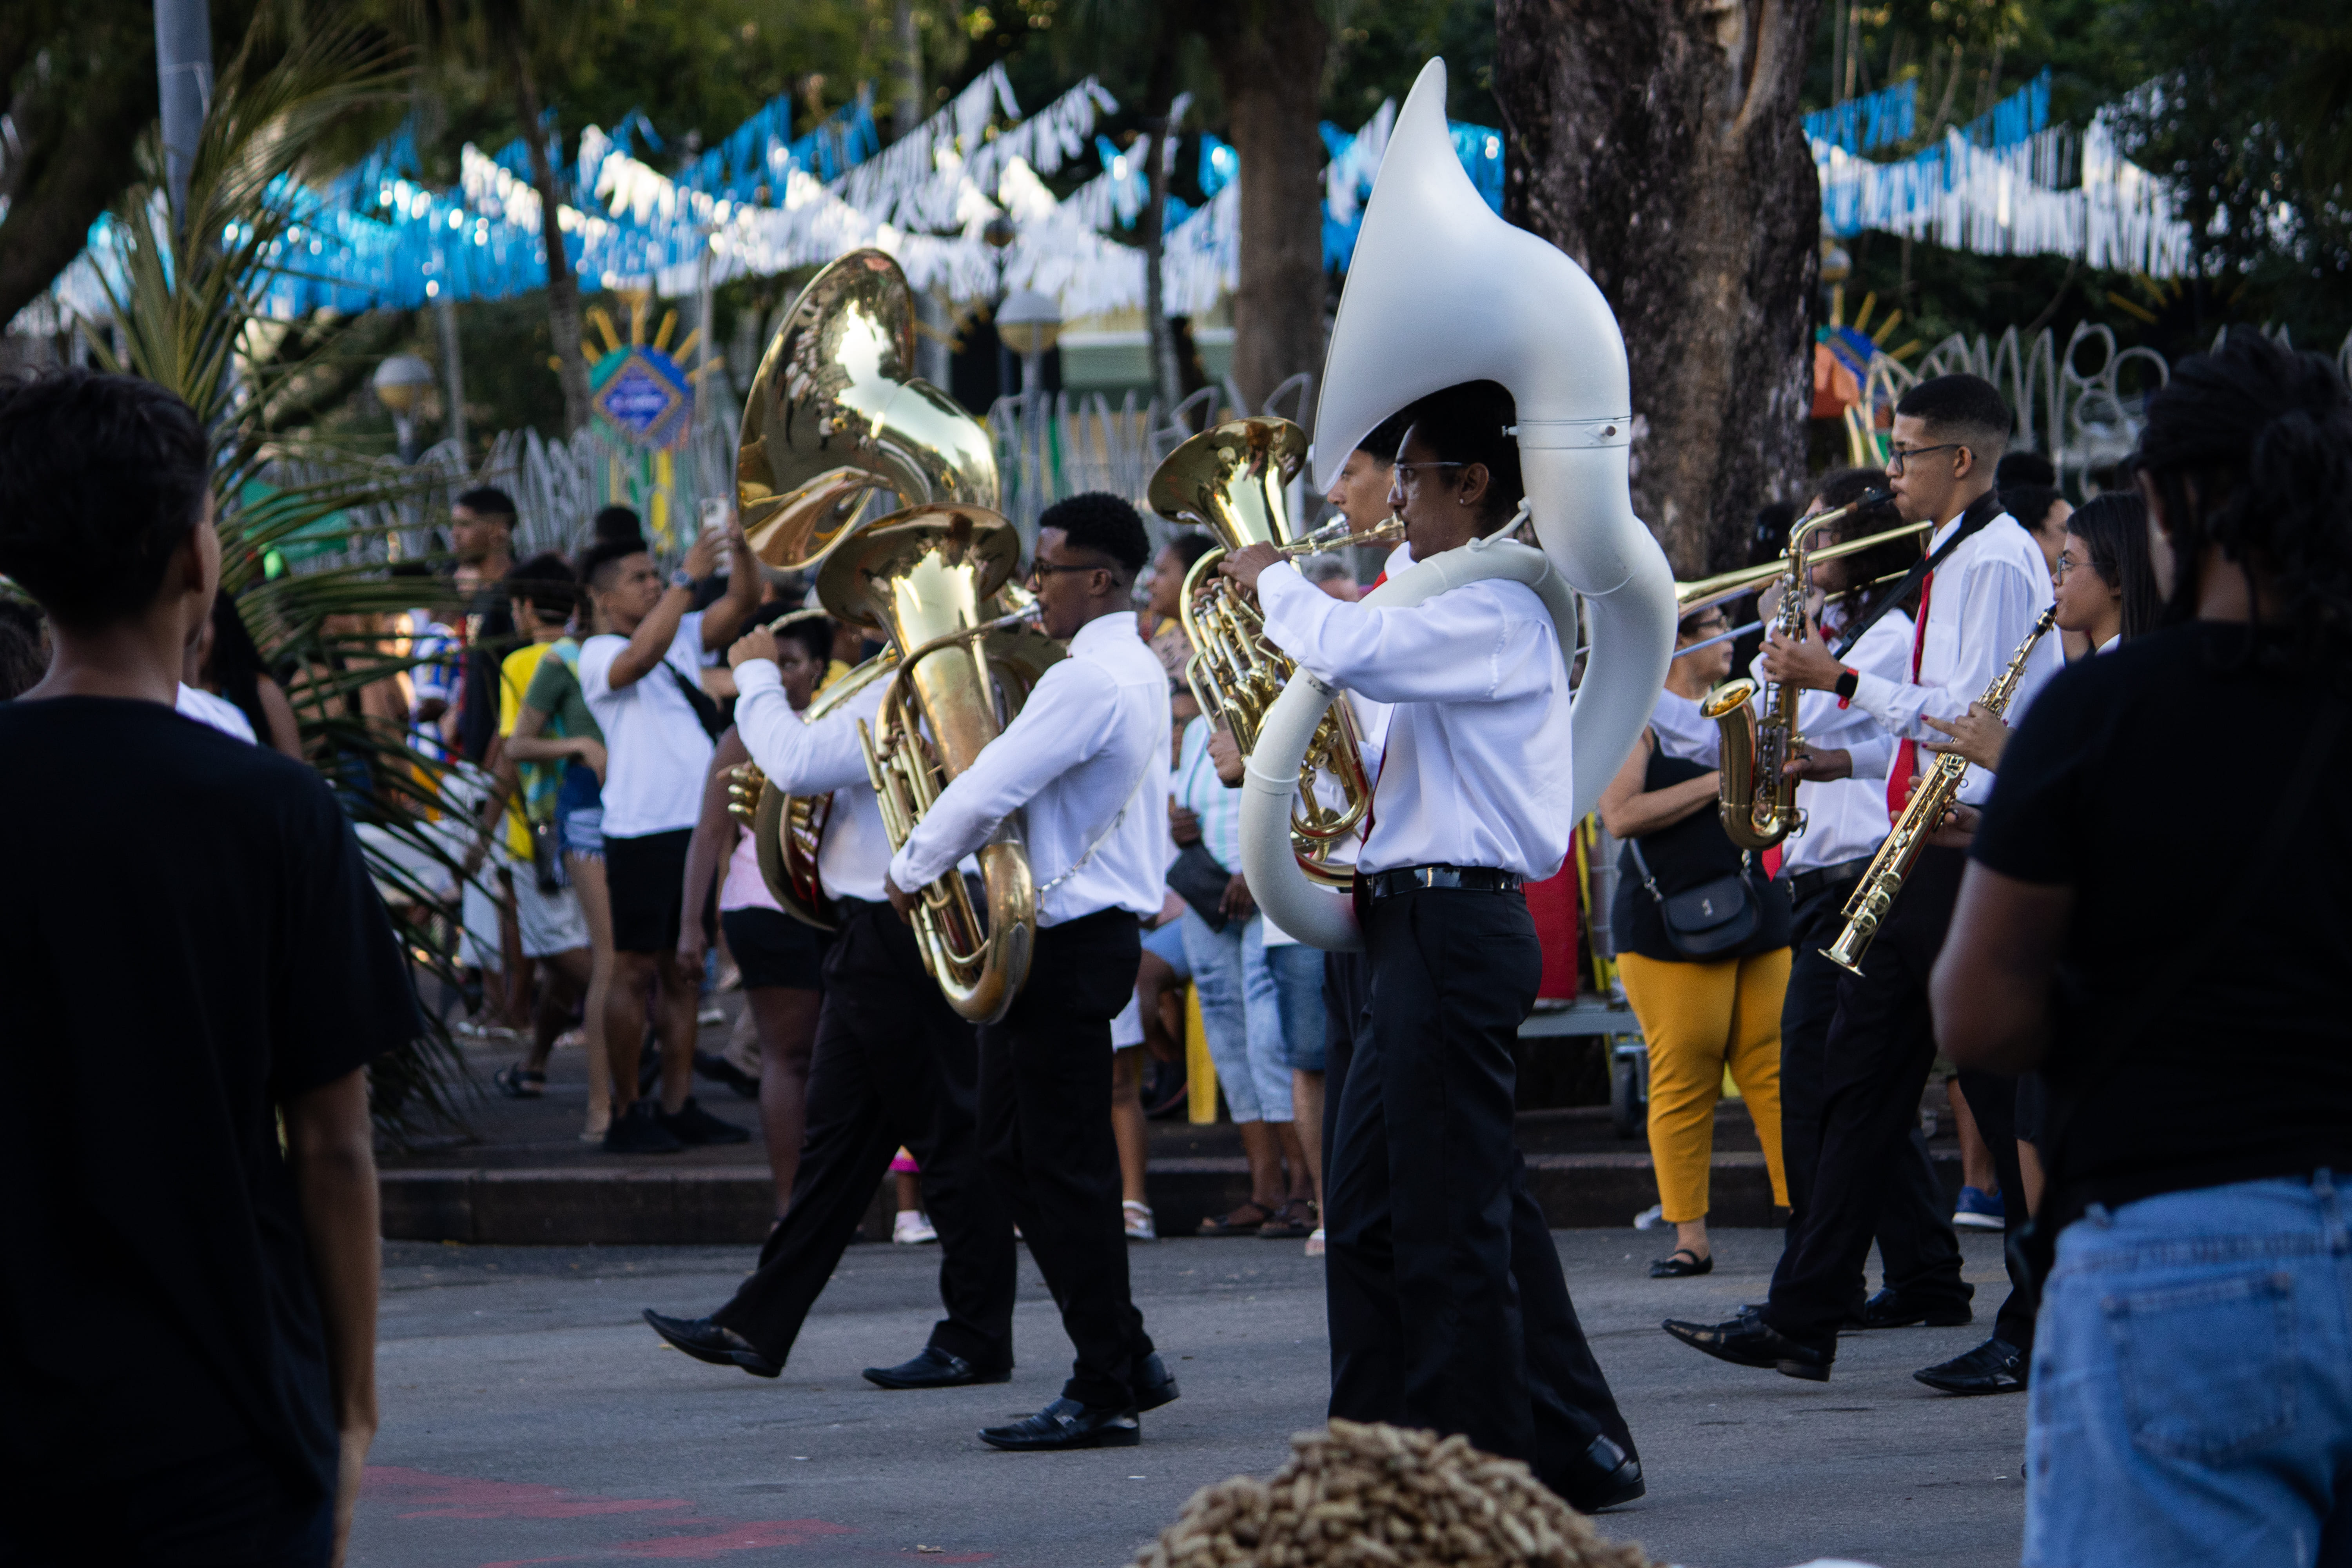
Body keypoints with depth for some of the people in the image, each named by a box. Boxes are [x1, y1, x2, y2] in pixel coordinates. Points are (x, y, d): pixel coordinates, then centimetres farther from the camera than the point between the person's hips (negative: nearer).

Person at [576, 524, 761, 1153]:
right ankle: (626, 1113, -1)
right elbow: (640, 657, -26)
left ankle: (678, 1106, 15)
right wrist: (688, 578, -25)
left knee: (685, 970, 10)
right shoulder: (599, 653, -6)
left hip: (699, 826, 7)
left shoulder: (683, 637, 16)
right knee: (636, 971, -4)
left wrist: (741, 550, -10)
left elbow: (744, 604, 8)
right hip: (642, 833, -7)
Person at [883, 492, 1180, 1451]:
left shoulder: (1089, 682, -19)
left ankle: (1105, 1396, -1)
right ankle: (1128, 1360, 18)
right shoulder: (1138, 671, 15)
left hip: (1071, 940, -10)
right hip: (1087, 929, 10)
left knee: (1065, 1169, -5)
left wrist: (912, 870, -6)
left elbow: (988, 791, -21)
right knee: (1012, 1154, 15)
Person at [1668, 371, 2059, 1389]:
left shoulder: (1998, 561, -12)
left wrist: (1842, 683, -14)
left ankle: (2041, 1335, 0)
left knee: (2004, 1095, -5)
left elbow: (1972, 719, -20)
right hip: (1921, 847, 10)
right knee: (1861, 1076, 8)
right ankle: (1801, 1322, 10)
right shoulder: (1951, 559, 18)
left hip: (1973, 849, -10)